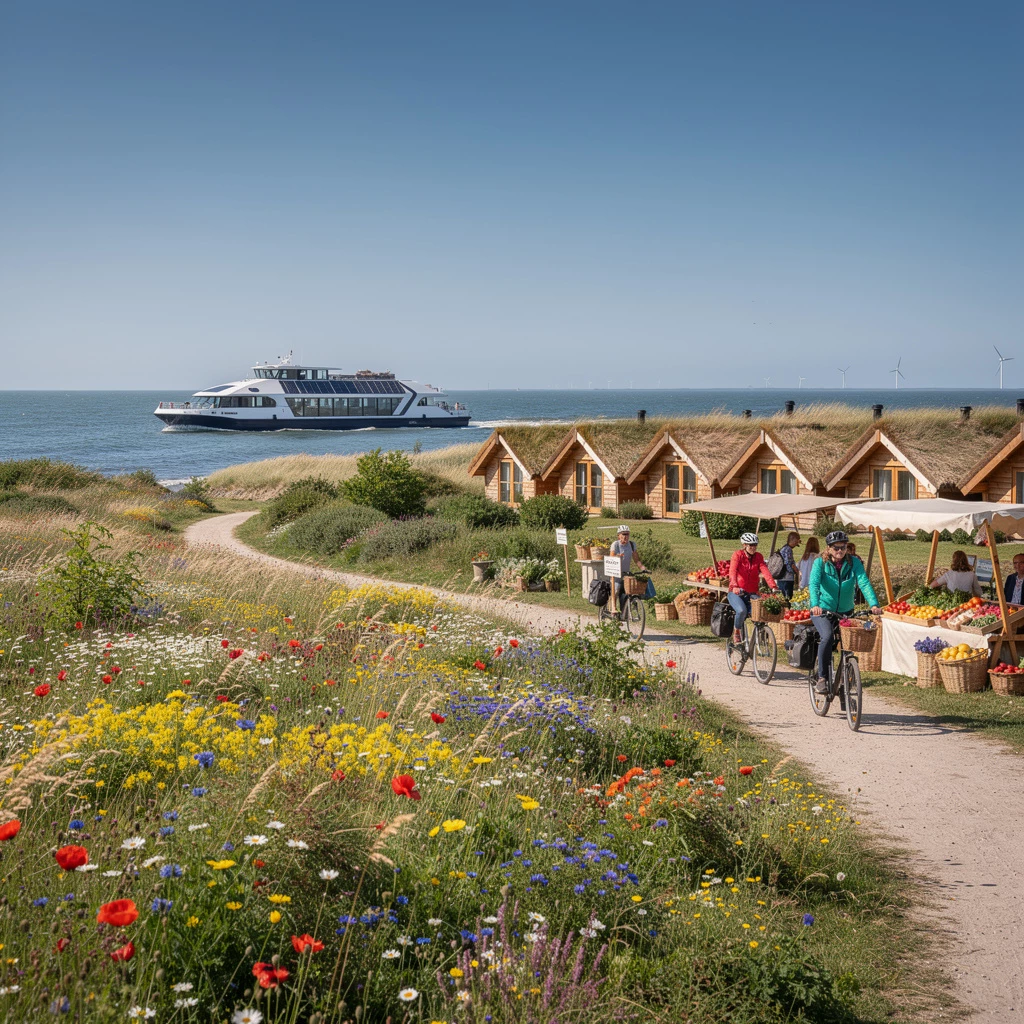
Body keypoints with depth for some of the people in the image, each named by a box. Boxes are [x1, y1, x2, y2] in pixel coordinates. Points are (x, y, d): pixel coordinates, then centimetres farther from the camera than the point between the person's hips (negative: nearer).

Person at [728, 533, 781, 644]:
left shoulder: (758, 557, 6)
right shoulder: (738, 554, -5)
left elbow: (765, 571, -9)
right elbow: (732, 571, -21)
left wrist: (773, 586, -25)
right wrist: (735, 587, -39)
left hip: (752, 593, 4)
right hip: (736, 593, -4)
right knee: (742, 611, -30)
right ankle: (736, 633, -4)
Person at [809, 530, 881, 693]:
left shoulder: (854, 563, -4)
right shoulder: (820, 563, -9)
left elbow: (864, 583, -16)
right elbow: (814, 583, -23)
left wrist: (873, 604, -31)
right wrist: (815, 604, -41)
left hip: (846, 612, 3)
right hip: (822, 610, -3)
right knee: (828, 637, -28)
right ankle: (822, 678, -18)